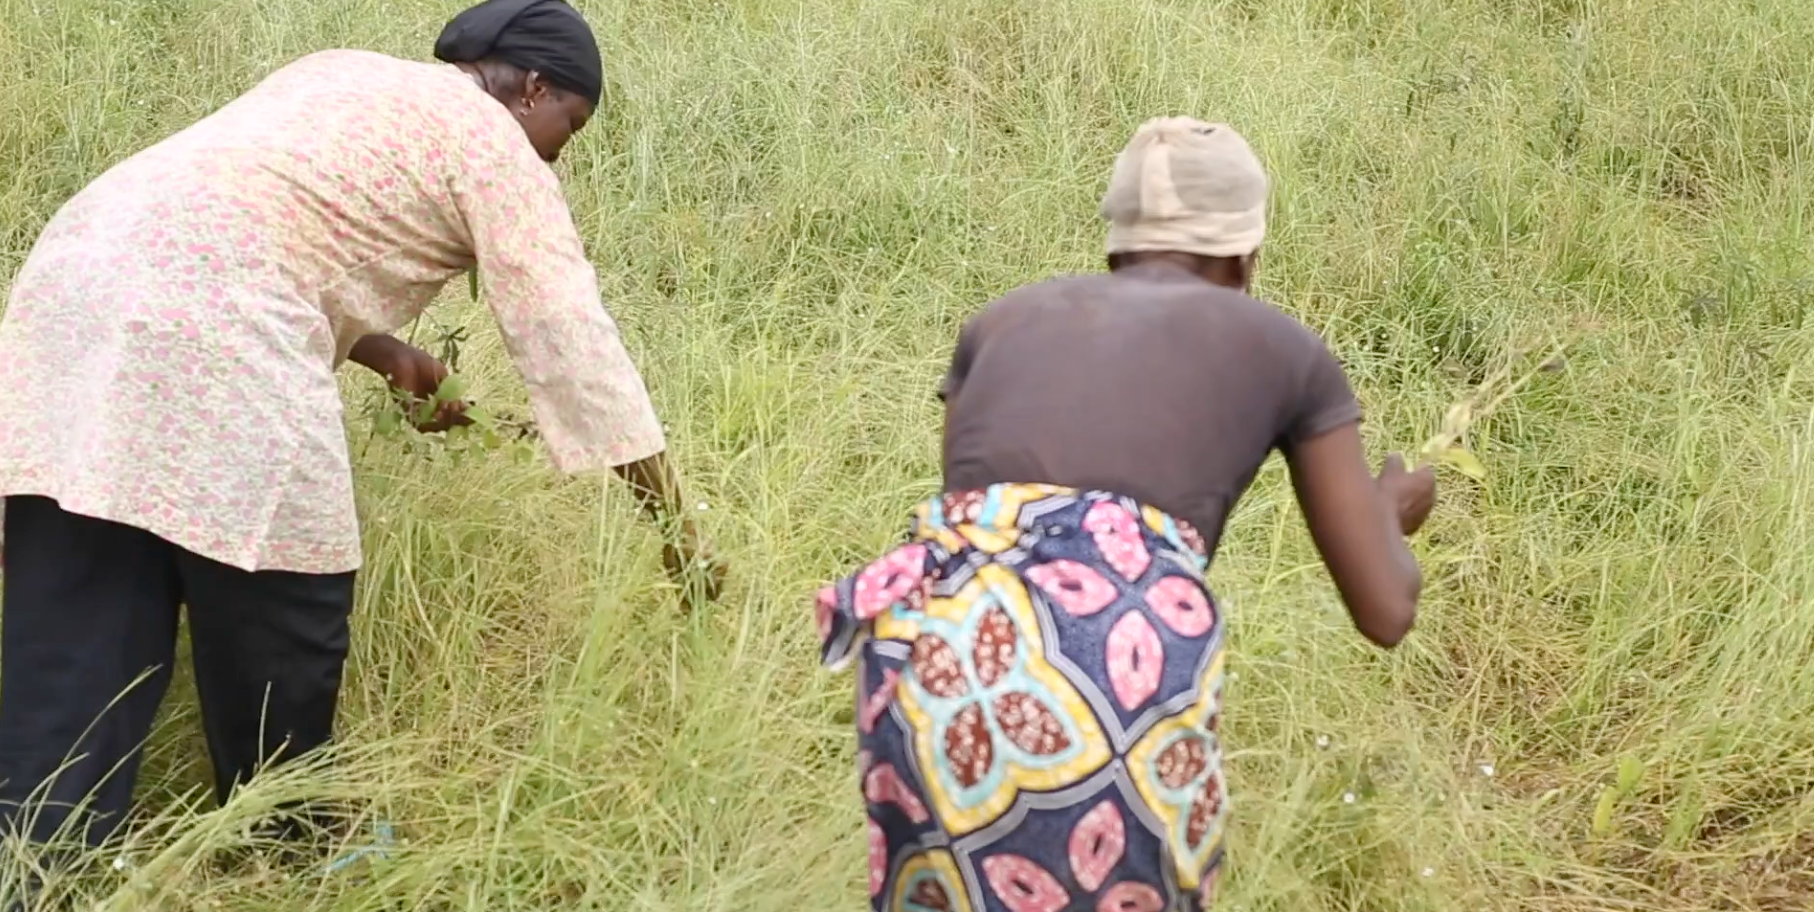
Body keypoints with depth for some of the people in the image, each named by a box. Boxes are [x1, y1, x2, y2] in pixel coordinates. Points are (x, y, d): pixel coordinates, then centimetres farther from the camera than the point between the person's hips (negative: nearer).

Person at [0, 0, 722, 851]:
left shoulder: (349, 77, 31)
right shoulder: (490, 141, 7)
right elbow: (567, 334, 3)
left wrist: (387, 355, 26)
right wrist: (674, 520, 7)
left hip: (78, 285, 8)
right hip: (206, 332, -8)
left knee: (70, 650, 4)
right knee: (277, 635, 8)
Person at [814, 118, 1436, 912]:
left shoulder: (1000, 322, 29)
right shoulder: (1285, 348, 23)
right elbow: (1385, 610, 24)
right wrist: (1394, 511, 47)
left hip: (932, 655, 2)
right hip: (1120, 669, -2)